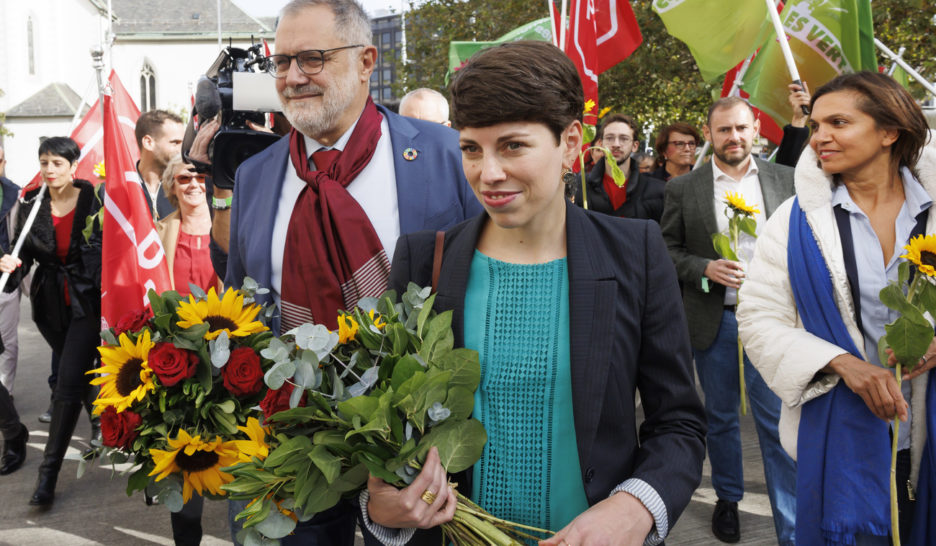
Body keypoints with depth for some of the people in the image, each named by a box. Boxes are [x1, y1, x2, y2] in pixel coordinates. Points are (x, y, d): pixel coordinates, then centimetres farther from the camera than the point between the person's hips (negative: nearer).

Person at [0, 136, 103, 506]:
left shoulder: (94, 201, -11)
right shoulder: (32, 205, -1)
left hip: (88, 302, -4)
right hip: (50, 305, 4)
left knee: (69, 384, -9)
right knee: (78, 376, 19)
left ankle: (49, 473, -4)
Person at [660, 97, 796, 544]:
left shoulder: (786, 181, 4)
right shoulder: (683, 189, 2)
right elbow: (668, 250, 3)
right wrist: (706, 268, -14)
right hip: (713, 319, 1)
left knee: (779, 421, -2)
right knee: (720, 417, 14)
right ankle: (727, 499, 33)